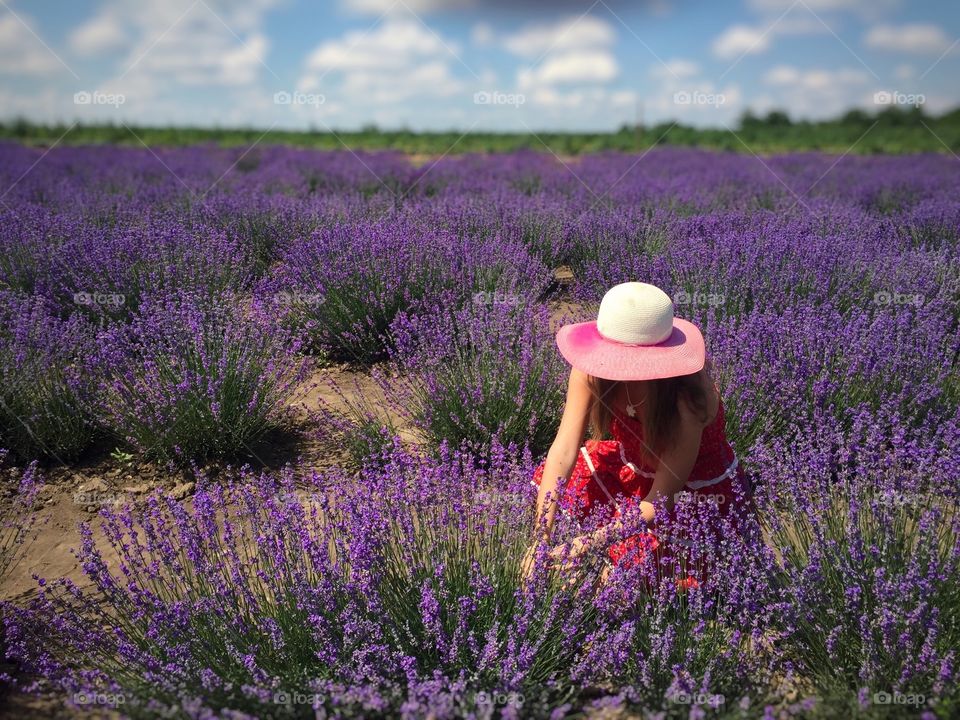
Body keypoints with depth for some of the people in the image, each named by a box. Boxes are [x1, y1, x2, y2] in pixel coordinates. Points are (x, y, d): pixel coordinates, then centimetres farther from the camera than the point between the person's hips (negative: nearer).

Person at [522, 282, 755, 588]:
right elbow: (564, 449, -26)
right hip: (636, 468, 5)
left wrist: (587, 545, -36)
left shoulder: (686, 395, -37)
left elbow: (661, 500, -30)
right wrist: (541, 539, -32)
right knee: (549, 477, -5)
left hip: (700, 491, -5)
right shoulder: (592, 370, -24)